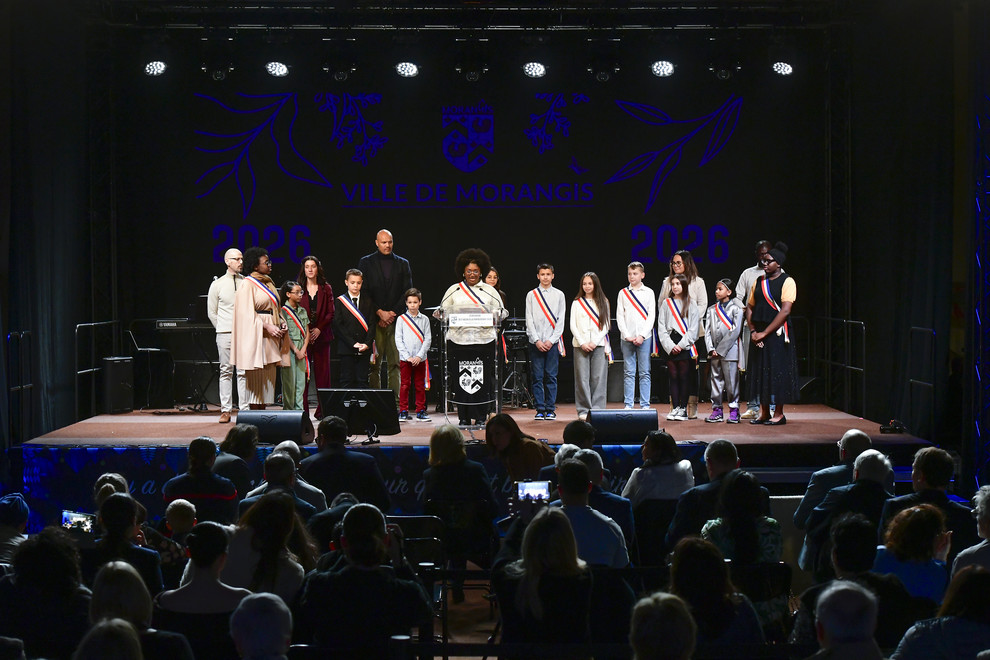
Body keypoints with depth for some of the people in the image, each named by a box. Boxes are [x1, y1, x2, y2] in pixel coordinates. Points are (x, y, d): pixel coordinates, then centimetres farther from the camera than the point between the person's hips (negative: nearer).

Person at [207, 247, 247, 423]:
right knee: (226, 371, 1)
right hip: (224, 334, -1)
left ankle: (244, 409, 3)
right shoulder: (217, 284, 5)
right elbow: (211, 312, 9)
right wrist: (223, 329, 5)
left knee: (243, 372, 0)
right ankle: (225, 410, 4)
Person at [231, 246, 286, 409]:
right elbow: (248, 312, -15)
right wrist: (267, 326, -22)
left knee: (268, 375, 7)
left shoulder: (268, 282, 16)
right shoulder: (248, 284, -8)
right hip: (256, 334, -8)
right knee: (256, 376, -7)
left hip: (270, 335, 8)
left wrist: (282, 322, 4)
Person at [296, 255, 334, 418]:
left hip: (321, 335, 1)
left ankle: (322, 410, 5)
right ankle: (302, 409, -1)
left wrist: (319, 329, -10)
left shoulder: (326, 288, 9)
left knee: (322, 372, 1)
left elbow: (331, 312, 3)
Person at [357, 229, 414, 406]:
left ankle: (396, 401, -2)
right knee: (373, 364, -4)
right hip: (373, 319, -1)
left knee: (396, 363, -3)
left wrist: (393, 313, -5)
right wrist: (380, 312, -9)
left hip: (396, 319, 1)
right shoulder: (366, 262, 7)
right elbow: (364, 292, 0)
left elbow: (407, 292, 6)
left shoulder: (403, 264, 12)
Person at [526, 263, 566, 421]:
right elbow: (529, 320, 4)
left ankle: (550, 409, 4)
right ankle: (539, 409, 3)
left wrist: (551, 340, -6)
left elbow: (560, 320, 4)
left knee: (551, 376, -1)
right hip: (536, 342, 0)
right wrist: (537, 341, -6)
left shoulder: (559, 295, 9)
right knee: (537, 377, -1)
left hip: (553, 342, 0)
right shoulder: (531, 295, 8)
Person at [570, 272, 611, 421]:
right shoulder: (576, 303, 10)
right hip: (581, 345, 0)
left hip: (599, 345, 0)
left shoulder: (603, 302, 10)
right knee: (582, 378, -5)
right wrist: (582, 343, -6)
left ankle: (597, 408, 1)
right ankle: (584, 410, 0)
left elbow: (605, 325, 6)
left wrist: (595, 342, -6)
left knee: (598, 378, -4)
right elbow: (573, 326, 6)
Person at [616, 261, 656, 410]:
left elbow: (651, 316, 1)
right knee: (628, 373, 2)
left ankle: (645, 405, 2)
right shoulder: (623, 293, 10)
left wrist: (642, 336, -9)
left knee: (645, 373, -1)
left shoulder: (648, 292, 6)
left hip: (644, 338, -1)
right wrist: (627, 335, -6)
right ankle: (628, 405, 5)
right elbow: (619, 316, 6)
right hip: (627, 338, 1)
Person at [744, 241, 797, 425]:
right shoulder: (759, 282, 13)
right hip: (759, 334, 6)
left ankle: (779, 413, 4)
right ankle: (764, 413, 15)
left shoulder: (787, 281, -6)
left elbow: (785, 310, -15)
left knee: (778, 372, -4)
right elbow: (750, 307, 15)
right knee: (760, 372, 7)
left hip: (777, 333, -6)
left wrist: (765, 332, -17)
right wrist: (752, 331, -2)